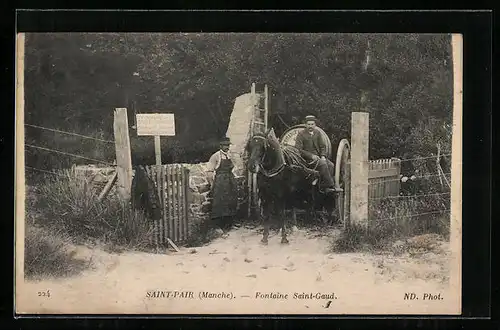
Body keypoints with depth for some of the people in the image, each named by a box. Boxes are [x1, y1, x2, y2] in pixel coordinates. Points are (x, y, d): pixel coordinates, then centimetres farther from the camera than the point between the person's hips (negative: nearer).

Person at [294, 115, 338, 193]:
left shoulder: (317, 132, 13)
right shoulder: (301, 134, -4)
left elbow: (323, 146, 16)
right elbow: (298, 149, -10)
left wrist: (323, 156, -5)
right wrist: (311, 156, -17)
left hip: (318, 156, 6)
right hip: (307, 158, -6)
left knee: (331, 165, -21)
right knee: (323, 164, -31)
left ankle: (324, 187, -21)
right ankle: (330, 186, -27)